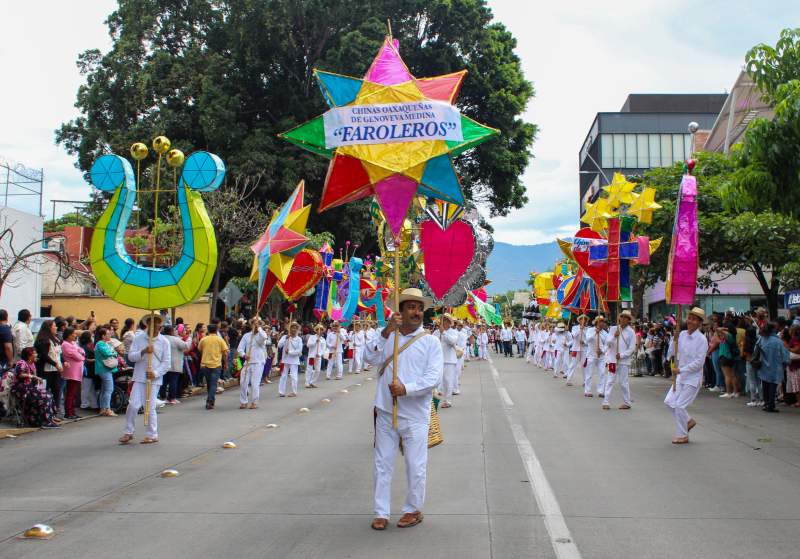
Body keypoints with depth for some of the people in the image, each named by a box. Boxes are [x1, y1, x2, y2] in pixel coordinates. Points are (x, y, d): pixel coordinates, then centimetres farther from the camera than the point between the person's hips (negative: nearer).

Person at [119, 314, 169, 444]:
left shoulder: (164, 342, 1)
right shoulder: (139, 338, 4)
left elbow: (166, 363, 0)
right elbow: (131, 356, -1)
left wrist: (155, 373, -14)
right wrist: (143, 352, -18)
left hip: (154, 379, -1)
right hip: (139, 377, 1)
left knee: (150, 407, 1)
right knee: (133, 405, -5)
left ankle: (152, 435, 14)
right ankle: (128, 432, 11)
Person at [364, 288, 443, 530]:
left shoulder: (430, 342, -1)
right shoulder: (387, 336, 5)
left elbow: (433, 377, -10)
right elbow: (372, 358, -11)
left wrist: (406, 389, -22)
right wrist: (386, 332, -22)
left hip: (414, 415, -2)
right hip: (385, 412, 2)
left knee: (416, 465, 6)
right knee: (383, 464, 8)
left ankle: (413, 510, 23)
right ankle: (381, 512, 18)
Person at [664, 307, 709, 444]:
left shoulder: (701, 339, -15)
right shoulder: (682, 334, 3)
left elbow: (699, 362, -20)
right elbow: (672, 351, 13)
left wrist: (681, 370, -20)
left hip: (693, 378, -7)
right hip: (680, 376, 7)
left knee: (679, 405, -6)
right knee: (669, 401, 7)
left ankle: (682, 436, 9)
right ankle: (688, 421, 28)